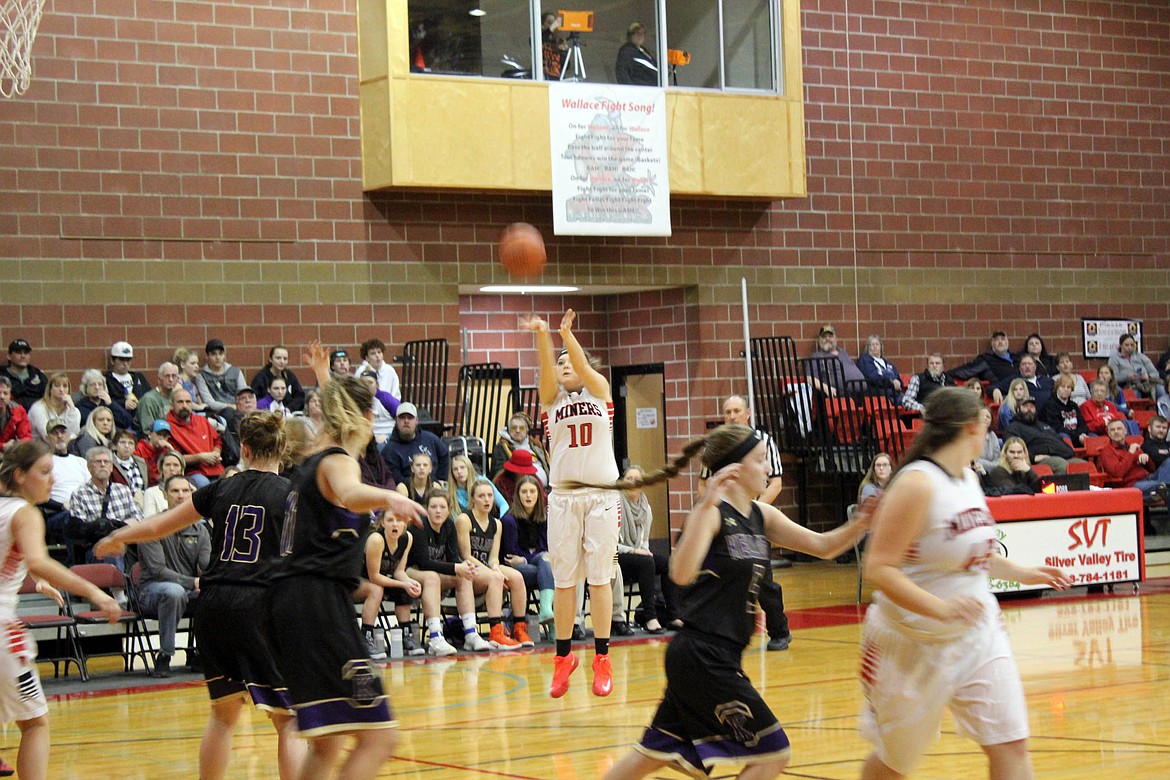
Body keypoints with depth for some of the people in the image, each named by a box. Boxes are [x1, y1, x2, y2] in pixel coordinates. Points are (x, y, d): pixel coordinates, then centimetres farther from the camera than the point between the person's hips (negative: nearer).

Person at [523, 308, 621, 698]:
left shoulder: (600, 391, 8)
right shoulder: (551, 397, 10)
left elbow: (583, 365, -11)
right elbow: (547, 368, -10)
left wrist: (567, 333, -30)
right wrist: (542, 336, -30)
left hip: (602, 496, -1)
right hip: (563, 497, 1)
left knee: (599, 577, -1)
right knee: (564, 580, 2)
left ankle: (602, 658, 3)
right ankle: (563, 657, 10)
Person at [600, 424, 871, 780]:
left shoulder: (761, 516, 10)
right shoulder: (711, 512, -14)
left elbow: (823, 546, 10)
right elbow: (681, 574, -30)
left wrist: (861, 522, -8)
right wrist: (706, 506, -38)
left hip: (721, 656, 8)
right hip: (702, 656, -8)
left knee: (656, 751, 17)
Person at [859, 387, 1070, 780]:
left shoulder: (968, 478, 5)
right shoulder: (918, 483, -21)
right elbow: (878, 568, -25)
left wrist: (1020, 572, 21)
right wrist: (940, 608, -36)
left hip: (977, 635, 7)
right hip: (915, 643, -7)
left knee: (1011, 744, -5)